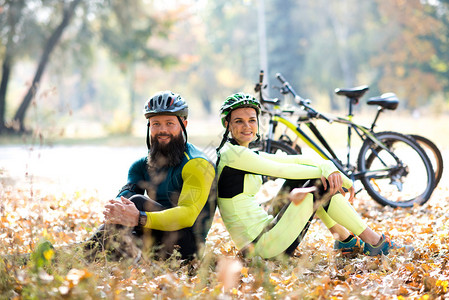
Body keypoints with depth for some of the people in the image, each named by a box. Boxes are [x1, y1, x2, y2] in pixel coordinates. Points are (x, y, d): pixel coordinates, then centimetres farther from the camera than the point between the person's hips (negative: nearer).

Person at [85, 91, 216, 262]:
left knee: (138, 201, -28)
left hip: (187, 242, -6)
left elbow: (188, 214, -22)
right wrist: (114, 212, -30)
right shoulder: (142, 166, 16)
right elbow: (125, 194, -2)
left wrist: (139, 219, -39)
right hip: (154, 243, 7)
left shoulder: (198, 164, -7)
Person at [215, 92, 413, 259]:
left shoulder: (247, 154, 14)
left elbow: (296, 160, 4)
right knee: (321, 184, -7)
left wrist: (329, 168, -11)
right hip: (266, 246, -9)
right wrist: (324, 170, -4)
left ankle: (345, 238, 19)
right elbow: (283, 170, -13)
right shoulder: (233, 153, -13)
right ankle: (374, 242, 3)